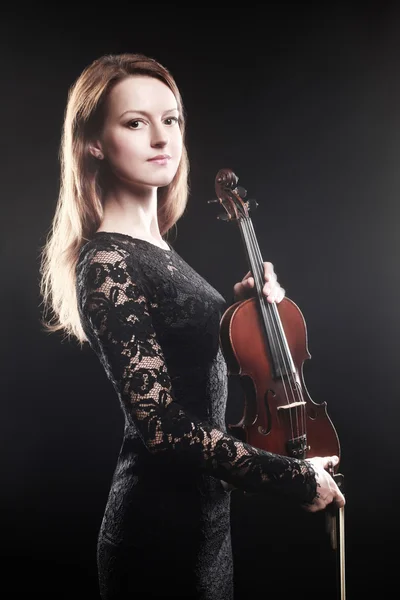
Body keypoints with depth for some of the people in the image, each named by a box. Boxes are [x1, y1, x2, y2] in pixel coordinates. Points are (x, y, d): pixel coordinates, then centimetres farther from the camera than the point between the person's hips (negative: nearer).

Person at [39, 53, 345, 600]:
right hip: (163, 529, -8)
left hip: (202, 511, 9)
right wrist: (298, 477, -20)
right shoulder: (107, 263, -21)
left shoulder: (155, 247, 5)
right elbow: (164, 427, -26)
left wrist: (237, 301, 3)